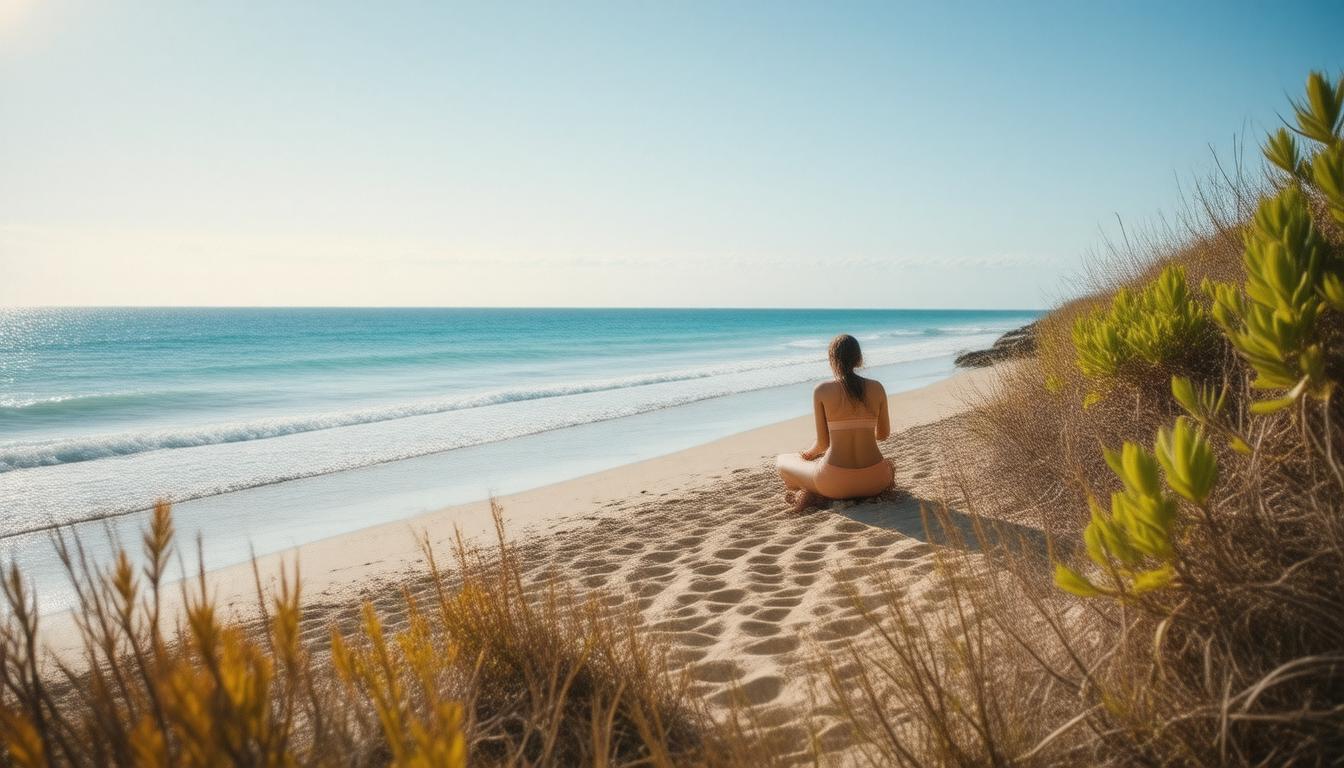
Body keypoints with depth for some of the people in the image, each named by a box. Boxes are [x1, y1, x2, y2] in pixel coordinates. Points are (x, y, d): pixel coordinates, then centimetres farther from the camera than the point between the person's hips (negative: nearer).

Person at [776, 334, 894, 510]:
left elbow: (823, 442, -3)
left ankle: (813, 494, -3)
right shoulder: (877, 388, 1)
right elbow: (883, 434, 13)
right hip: (874, 481, 4)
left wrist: (808, 454, 20)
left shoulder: (822, 390, -7)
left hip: (835, 482, -4)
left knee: (782, 460, 22)